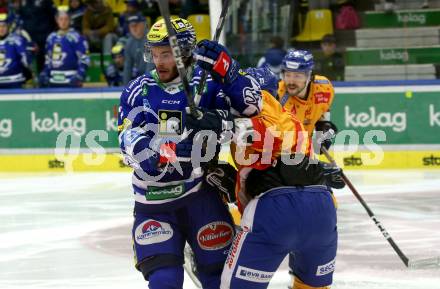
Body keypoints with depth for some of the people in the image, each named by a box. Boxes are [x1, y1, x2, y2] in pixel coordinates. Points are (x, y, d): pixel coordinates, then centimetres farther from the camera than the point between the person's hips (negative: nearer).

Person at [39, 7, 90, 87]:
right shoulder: (51, 38, 13)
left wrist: (79, 76, -19)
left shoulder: (76, 37, -8)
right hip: (54, 82, 7)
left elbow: (84, 59, -10)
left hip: (70, 81, -7)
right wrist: (44, 75, 16)